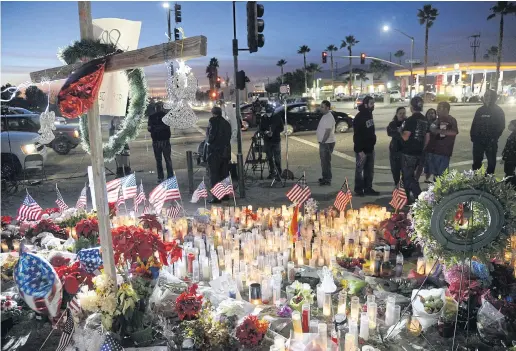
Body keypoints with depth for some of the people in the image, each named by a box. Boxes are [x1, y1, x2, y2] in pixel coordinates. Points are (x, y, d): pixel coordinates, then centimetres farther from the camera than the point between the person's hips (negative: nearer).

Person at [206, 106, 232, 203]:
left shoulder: (213, 122, -13)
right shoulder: (227, 123, 9)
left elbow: (210, 137, -17)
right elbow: (229, 137, 10)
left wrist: (208, 141, 2)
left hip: (215, 152, -7)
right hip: (226, 151, 7)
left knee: (214, 175, -2)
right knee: (224, 174, 16)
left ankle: (216, 197, -3)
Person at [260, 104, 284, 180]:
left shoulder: (277, 117, -2)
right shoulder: (264, 119, 4)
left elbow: (281, 128, 0)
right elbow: (261, 128, 10)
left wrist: (273, 132, -16)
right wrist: (265, 132, -12)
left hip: (276, 140, -3)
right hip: (267, 141, 3)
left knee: (277, 158, -6)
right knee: (270, 158, 11)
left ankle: (279, 174, -1)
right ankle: (272, 172, 23)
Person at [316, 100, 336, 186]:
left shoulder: (329, 117, -18)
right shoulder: (325, 116, 14)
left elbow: (328, 131, -24)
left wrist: (322, 142, -21)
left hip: (327, 143, -10)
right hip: (324, 143, 10)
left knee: (326, 161, -5)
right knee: (323, 161, 17)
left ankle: (327, 180, 1)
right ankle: (325, 178, 28)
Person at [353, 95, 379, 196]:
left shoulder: (369, 114, 10)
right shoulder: (359, 117, -16)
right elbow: (357, 135, -20)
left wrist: (373, 141, 13)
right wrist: (360, 150, -23)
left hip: (370, 148, 8)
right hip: (361, 150, -8)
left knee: (370, 170, 12)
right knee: (360, 170, 2)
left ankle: (368, 188, 21)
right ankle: (359, 189, 10)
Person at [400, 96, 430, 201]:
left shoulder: (411, 120, -15)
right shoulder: (425, 120, 10)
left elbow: (405, 137, -20)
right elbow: (427, 137, 14)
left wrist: (401, 132, 0)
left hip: (408, 153, -8)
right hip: (418, 152, 8)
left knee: (409, 177, -4)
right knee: (408, 175, 20)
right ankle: (406, 197, 29)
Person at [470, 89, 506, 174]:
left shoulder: (498, 111, 0)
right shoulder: (480, 110, 11)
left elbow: (501, 126, -4)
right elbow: (474, 124, 10)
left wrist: (494, 138, -13)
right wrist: (473, 136, -1)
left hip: (491, 141, -3)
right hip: (478, 140, 3)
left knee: (491, 162, 5)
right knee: (476, 161, 8)